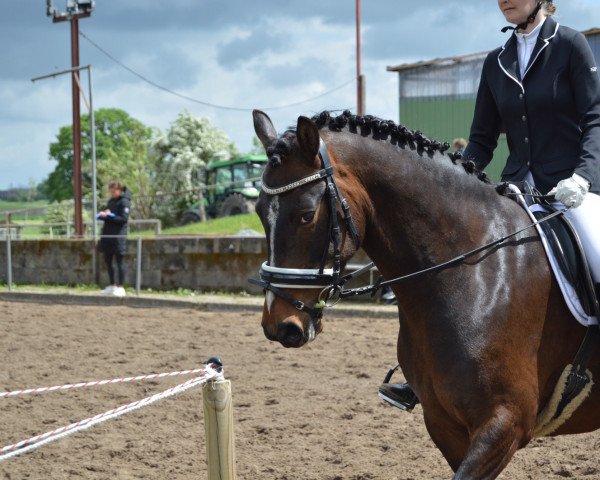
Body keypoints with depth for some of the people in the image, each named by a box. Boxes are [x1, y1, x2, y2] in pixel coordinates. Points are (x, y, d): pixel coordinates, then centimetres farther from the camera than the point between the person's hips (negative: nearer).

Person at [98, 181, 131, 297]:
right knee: (108, 261, 10)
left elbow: (123, 219, -14)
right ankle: (112, 286, 18)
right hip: (108, 235, 8)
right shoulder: (111, 201, 17)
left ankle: (120, 287, -4)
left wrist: (108, 216, -19)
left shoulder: (124, 202, -6)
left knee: (119, 261, -5)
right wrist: (103, 215, 0)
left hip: (118, 235, -8)